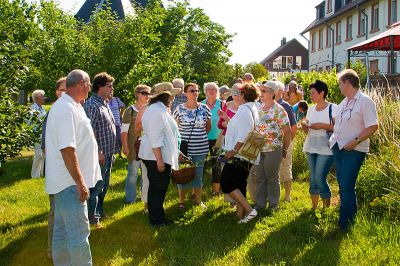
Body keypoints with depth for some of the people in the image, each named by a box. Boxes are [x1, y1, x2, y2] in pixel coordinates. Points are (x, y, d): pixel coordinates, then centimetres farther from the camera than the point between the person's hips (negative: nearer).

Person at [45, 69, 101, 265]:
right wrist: (80, 182, -22)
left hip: (64, 181, 11)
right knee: (79, 232, -4)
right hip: (70, 182, -11)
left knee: (63, 230, 17)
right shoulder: (67, 109, -19)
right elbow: (67, 149, -25)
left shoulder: (66, 106, 14)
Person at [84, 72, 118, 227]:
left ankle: (100, 211, 32)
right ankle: (92, 217, 9)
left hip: (108, 154, 10)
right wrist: (98, 152, -24)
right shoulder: (92, 105, -17)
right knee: (97, 186, -2)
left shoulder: (104, 103, 14)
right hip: (100, 155, -10)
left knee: (104, 185, 19)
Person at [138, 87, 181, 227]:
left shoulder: (161, 109, 15)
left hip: (163, 157, 10)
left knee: (160, 188, 16)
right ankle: (156, 220, 10)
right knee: (157, 189, 0)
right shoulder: (156, 110, -18)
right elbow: (155, 138, -23)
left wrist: (176, 153, 24)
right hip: (157, 157, -10)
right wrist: (159, 159, -24)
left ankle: (158, 217, 26)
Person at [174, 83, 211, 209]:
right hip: (183, 147, -2)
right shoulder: (179, 109, -3)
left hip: (201, 148, 2)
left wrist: (199, 136, 8)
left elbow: (208, 127, 15)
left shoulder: (204, 108, 3)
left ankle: (198, 200, 23)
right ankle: (181, 200, 20)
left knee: (198, 175, 10)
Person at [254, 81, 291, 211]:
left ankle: (273, 203, 18)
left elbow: (287, 131, -9)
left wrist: (285, 149, -5)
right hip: (259, 149, 6)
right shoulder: (259, 108, 9)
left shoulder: (278, 110, -10)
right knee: (259, 177, 11)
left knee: (272, 177, 5)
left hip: (273, 149, -6)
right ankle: (260, 203, 21)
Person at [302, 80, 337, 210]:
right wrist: (305, 127, -3)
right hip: (311, 148, 6)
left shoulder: (333, 108, -7)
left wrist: (322, 126, -19)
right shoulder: (311, 109, 12)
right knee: (313, 178, 9)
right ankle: (314, 207, 20)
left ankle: (327, 207, 10)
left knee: (319, 178, -9)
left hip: (326, 149, -6)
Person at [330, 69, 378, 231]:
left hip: (354, 151, -8)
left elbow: (373, 126, -17)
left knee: (347, 187, -7)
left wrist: (355, 141, -22)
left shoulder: (365, 101, -12)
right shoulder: (344, 102, 14)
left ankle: (345, 224, 2)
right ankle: (347, 217, 26)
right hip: (338, 149, 8)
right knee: (342, 186, 13)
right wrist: (333, 139, 13)